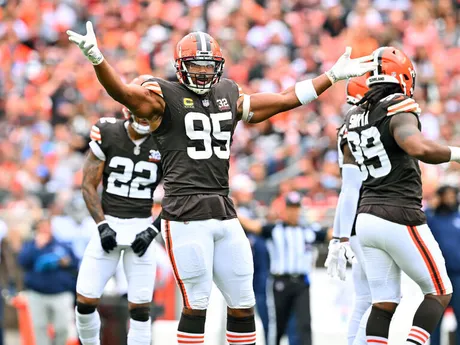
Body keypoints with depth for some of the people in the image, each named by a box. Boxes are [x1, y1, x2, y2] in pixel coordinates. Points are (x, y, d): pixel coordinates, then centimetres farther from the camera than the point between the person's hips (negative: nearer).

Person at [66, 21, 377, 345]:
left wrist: (334, 75, 25)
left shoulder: (229, 96, 16)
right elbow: (123, 91, -21)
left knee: (243, 303, 9)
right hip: (186, 215, -6)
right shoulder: (165, 97, -2)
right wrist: (96, 58, -39)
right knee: (196, 305, -5)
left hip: (225, 213, 6)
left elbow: (286, 99, 24)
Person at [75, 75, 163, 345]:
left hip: (142, 227, 0)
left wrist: (152, 231, -9)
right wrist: (102, 225, -9)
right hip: (109, 223, 1)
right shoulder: (107, 134, -4)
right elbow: (89, 185, 1)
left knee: (141, 307, -2)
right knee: (86, 300, -4)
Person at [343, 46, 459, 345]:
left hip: (367, 218, 7)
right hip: (401, 218, -7)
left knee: (384, 304, 9)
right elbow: (418, 148, -33)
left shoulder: (355, 119, 13)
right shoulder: (399, 110, -11)